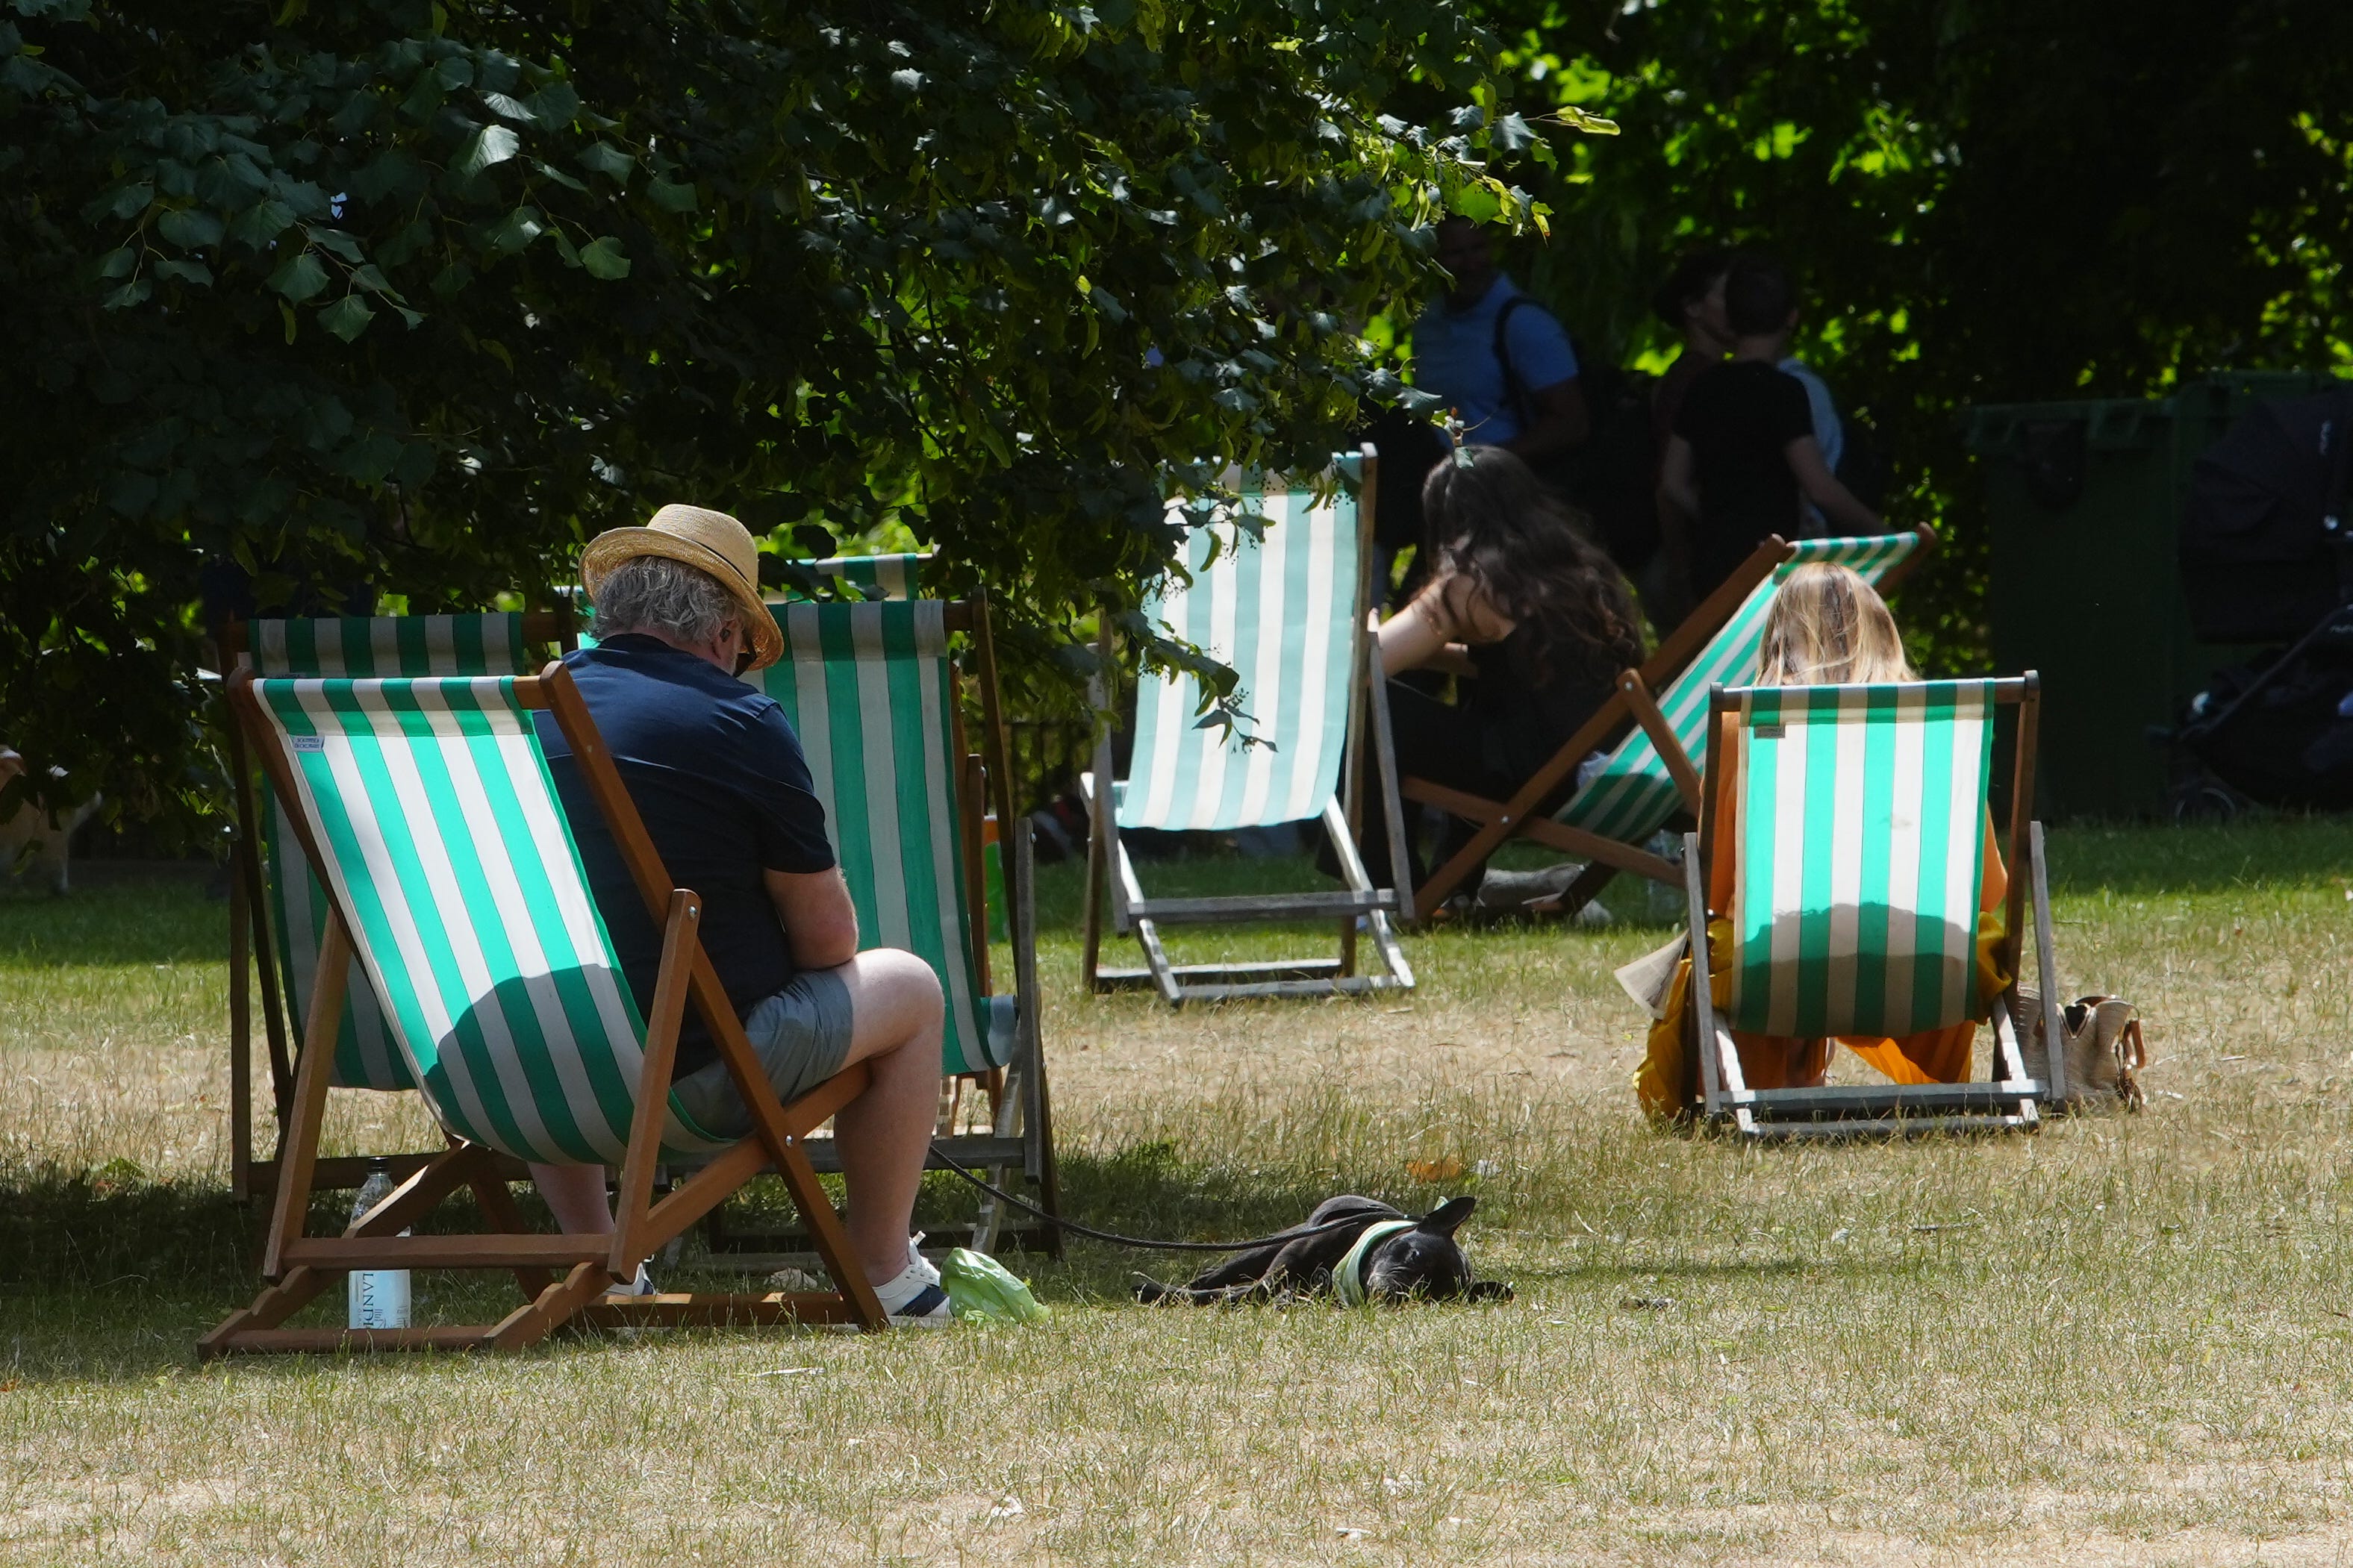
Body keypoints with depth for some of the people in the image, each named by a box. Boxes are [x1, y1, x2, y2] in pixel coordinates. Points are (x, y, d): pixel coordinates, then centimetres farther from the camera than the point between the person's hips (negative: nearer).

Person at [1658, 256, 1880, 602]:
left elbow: (1673, 485, 15)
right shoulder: (1782, 391, -10)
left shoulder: (1702, 389, 10)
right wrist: (1877, 531, -1)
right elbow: (1820, 488, -14)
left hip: (1710, 565, 7)